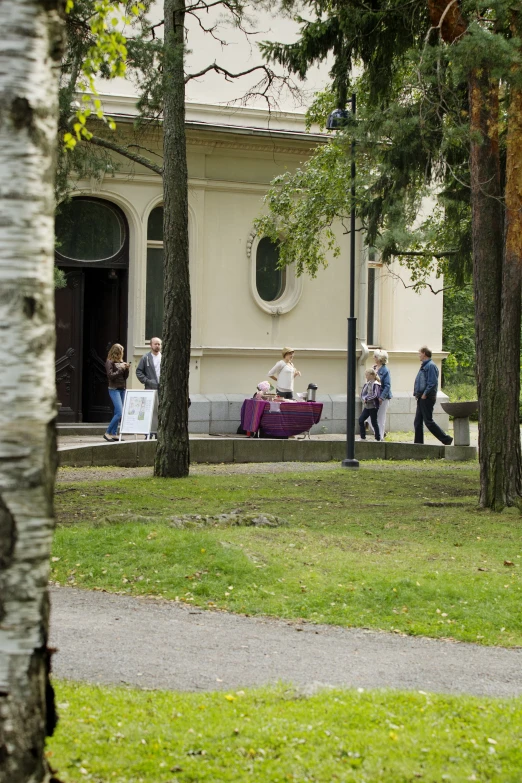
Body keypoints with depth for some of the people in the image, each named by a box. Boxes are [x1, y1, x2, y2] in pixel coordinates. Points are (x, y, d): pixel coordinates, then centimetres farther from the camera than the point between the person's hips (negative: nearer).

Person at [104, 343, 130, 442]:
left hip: (122, 389, 7)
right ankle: (107, 433, -7)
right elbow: (110, 375, -14)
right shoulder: (109, 362, -7)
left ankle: (113, 433, 12)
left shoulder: (121, 361, 12)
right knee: (119, 413, -14)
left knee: (117, 413, 8)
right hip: (114, 389, -7)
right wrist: (120, 369, -14)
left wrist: (127, 369, -2)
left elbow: (125, 377, 15)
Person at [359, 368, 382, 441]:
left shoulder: (375, 384, -13)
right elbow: (362, 393, 11)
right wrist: (364, 398, -9)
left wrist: (366, 399, -18)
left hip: (373, 406, -8)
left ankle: (378, 438, 9)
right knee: (361, 420, 4)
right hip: (367, 406, 8)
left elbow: (375, 395, -20)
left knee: (374, 422, -1)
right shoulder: (367, 384, 10)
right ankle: (363, 437, 11)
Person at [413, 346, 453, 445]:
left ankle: (446, 439, -5)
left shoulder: (431, 366, -12)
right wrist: (417, 394, 12)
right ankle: (418, 443, 10)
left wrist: (425, 394, -19)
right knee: (417, 422, 8)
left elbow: (433, 382, -20)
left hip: (427, 398, -10)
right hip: (422, 398, 10)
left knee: (428, 421, -9)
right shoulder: (423, 366, 18)